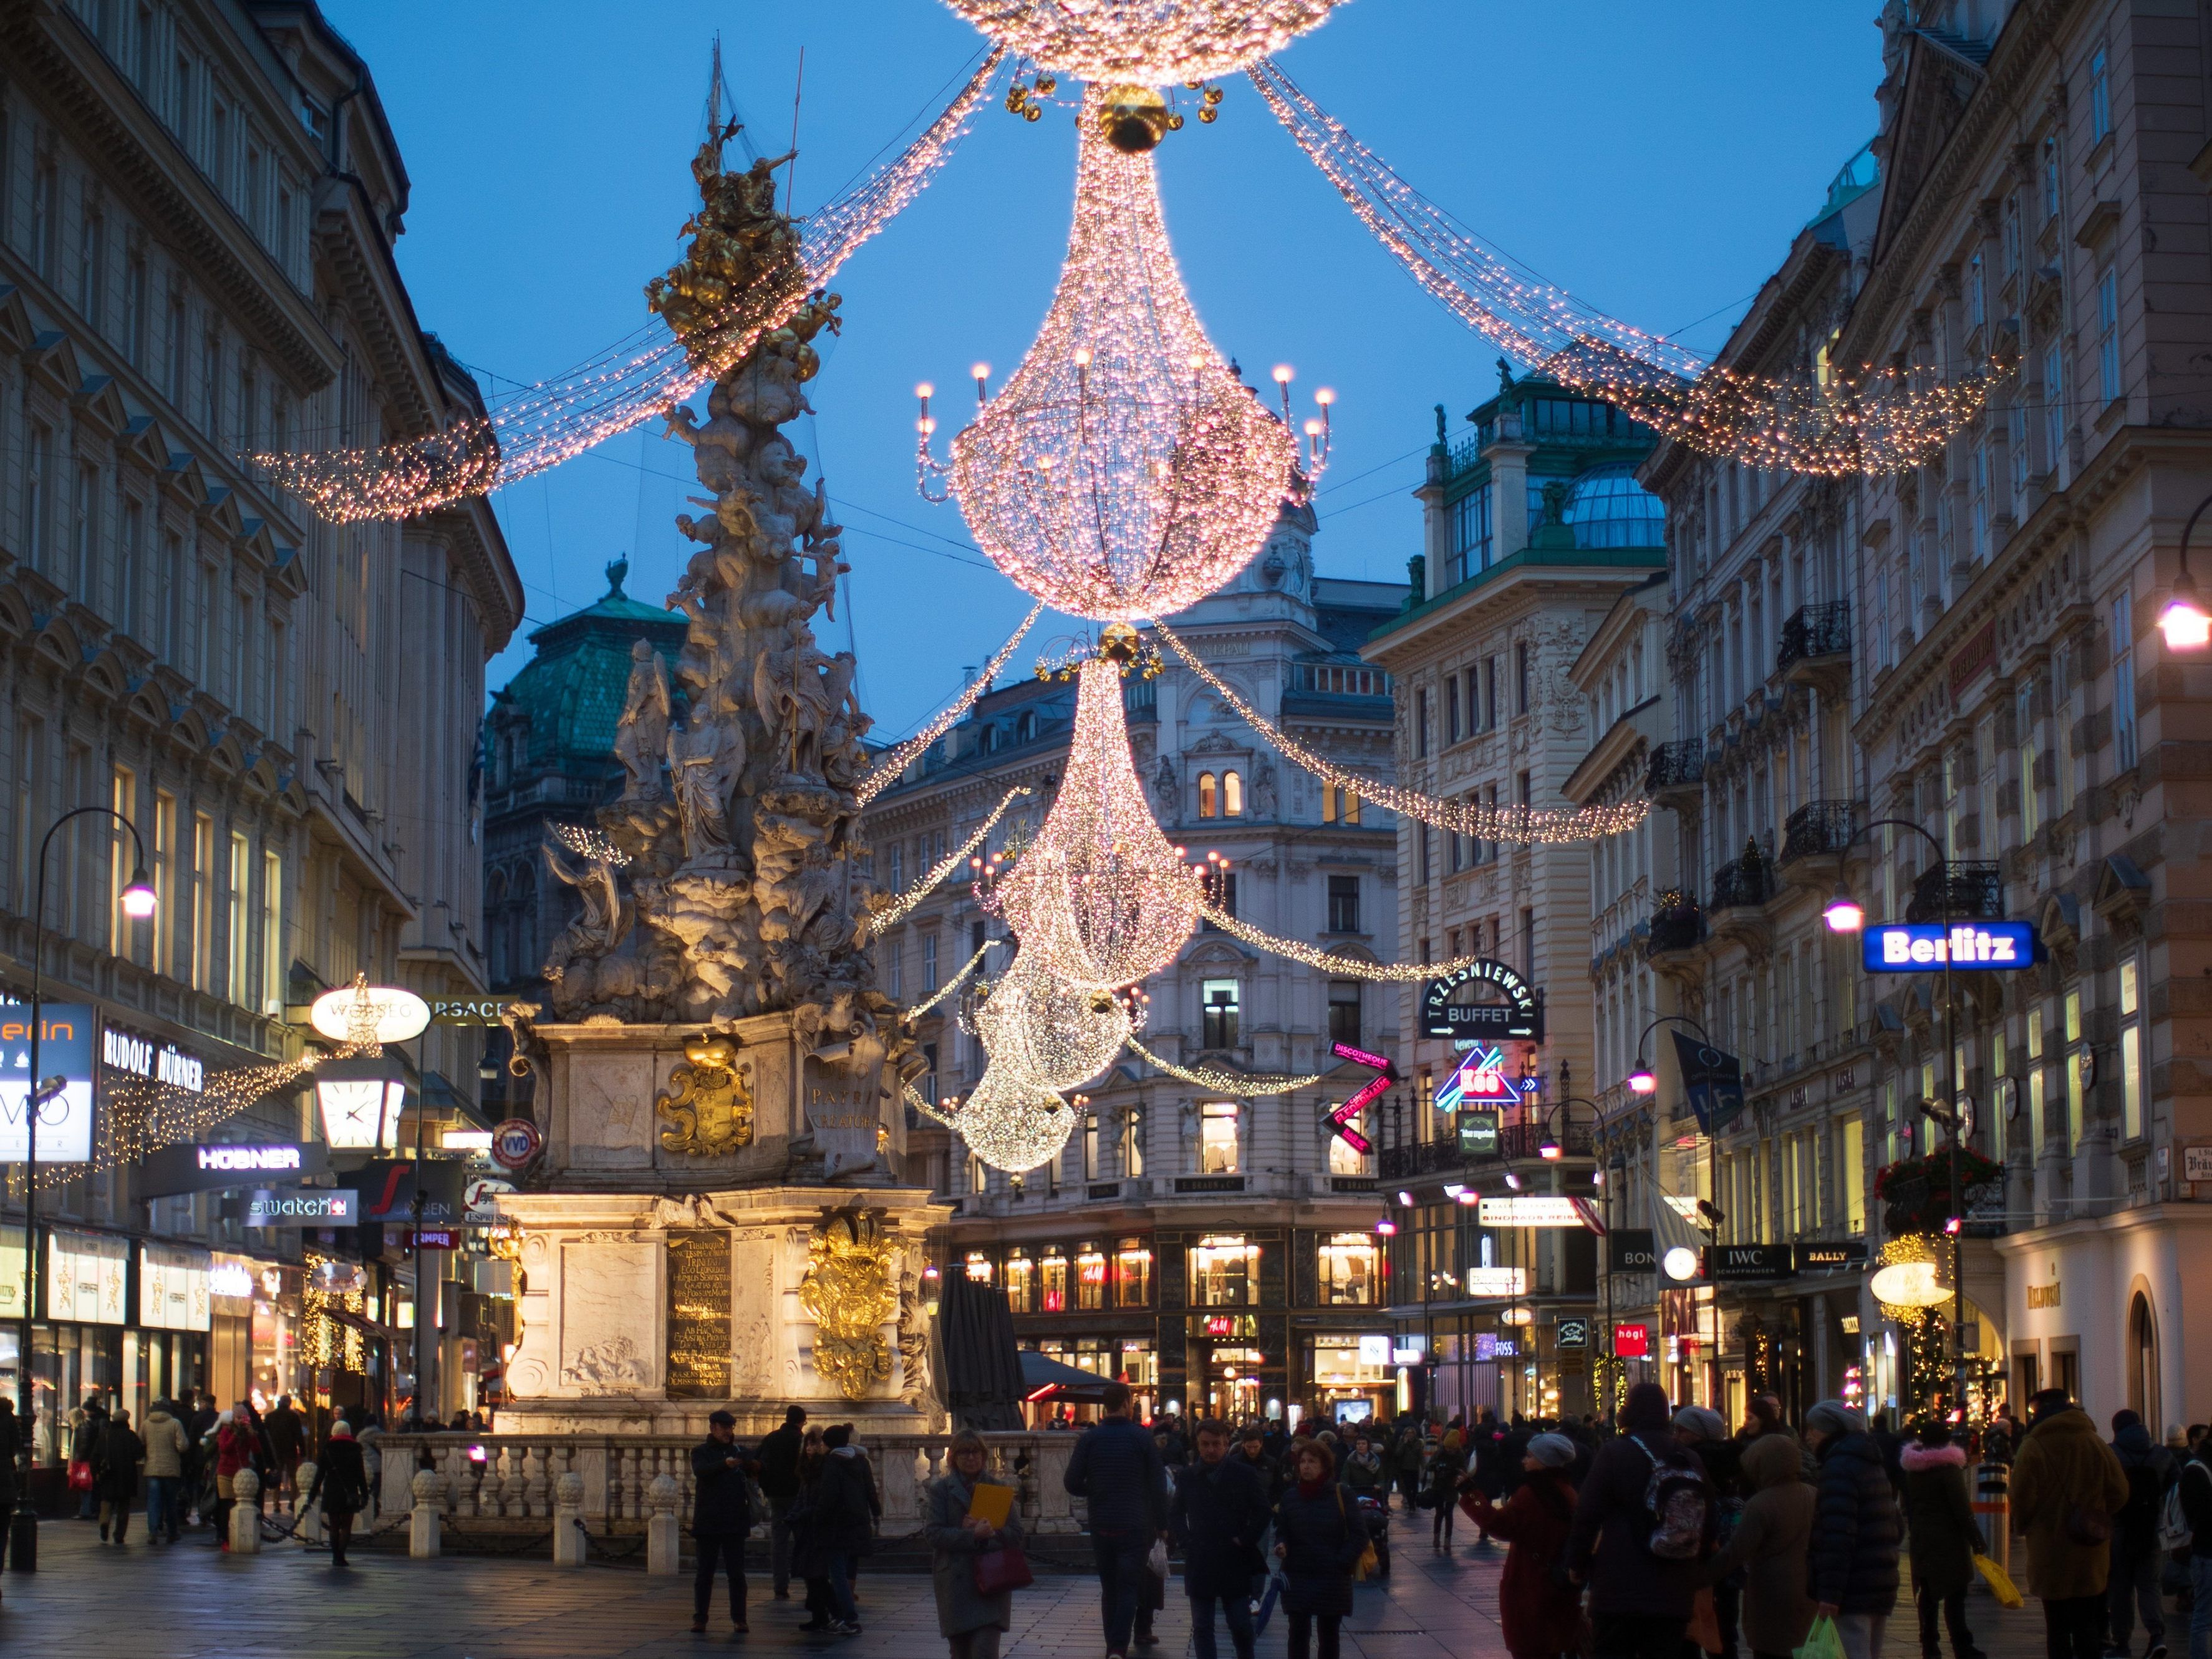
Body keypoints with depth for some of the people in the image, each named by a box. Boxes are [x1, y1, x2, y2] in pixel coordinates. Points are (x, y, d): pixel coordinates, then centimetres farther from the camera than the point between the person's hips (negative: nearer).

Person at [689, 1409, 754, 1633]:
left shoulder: (738, 1452, 13)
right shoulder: (701, 1452, 2)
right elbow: (700, 1470, -21)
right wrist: (725, 1464, -37)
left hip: (734, 1522, 2)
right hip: (708, 1522, -2)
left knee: (737, 1573, 1)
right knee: (705, 1573, 2)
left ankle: (739, 1618, 5)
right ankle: (700, 1618, 6)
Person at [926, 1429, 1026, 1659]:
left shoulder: (998, 1488, 10)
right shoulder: (941, 1489, 5)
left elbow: (1016, 1535, 6)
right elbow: (933, 1533, -7)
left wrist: (988, 1532, -12)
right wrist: (972, 1535, -19)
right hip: (954, 1583, 0)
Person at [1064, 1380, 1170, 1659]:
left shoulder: (1090, 1438, -2)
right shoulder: (1141, 1438, -4)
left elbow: (1072, 1483, -2)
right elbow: (1158, 1485, -2)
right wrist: (1162, 1524, 6)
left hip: (1101, 1526, 2)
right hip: (1135, 1526, -2)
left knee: (1109, 1589, 14)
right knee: (1129, 1588, -2)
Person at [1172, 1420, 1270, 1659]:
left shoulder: (1245, 1475, -2)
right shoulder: (1189, 1477, 5)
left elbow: (1262, 1512, 2)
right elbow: (1175, 1514, 14)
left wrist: (1245, 1541, -5)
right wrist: (1187, 1541, 2)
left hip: (1235, 1563, -2)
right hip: (1199, 1564, 2)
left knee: (1241, 1626, 1)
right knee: (1202, 1628, 4)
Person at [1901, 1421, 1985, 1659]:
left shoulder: (1911, 1470, 8)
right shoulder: (1948, 1467, -13)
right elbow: (1962, 1507, -14)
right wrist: (1975, 1538, -10)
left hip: (1922, 1539, 7)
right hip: (1948, 1539, -7)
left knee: (1927, 1594, 12)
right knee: (1954, 1595, -6)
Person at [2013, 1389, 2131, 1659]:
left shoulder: (2032, 1447, -12)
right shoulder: (2095, 1444, 0)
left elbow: (2022, 1499, -12)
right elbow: (2119, 1492, 3)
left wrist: (2023, 1525, 8)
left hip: (2050, 1553, -4)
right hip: (2090, 1556, 4)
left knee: (2057, 1628, 4)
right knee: (2086, 1624, 13)